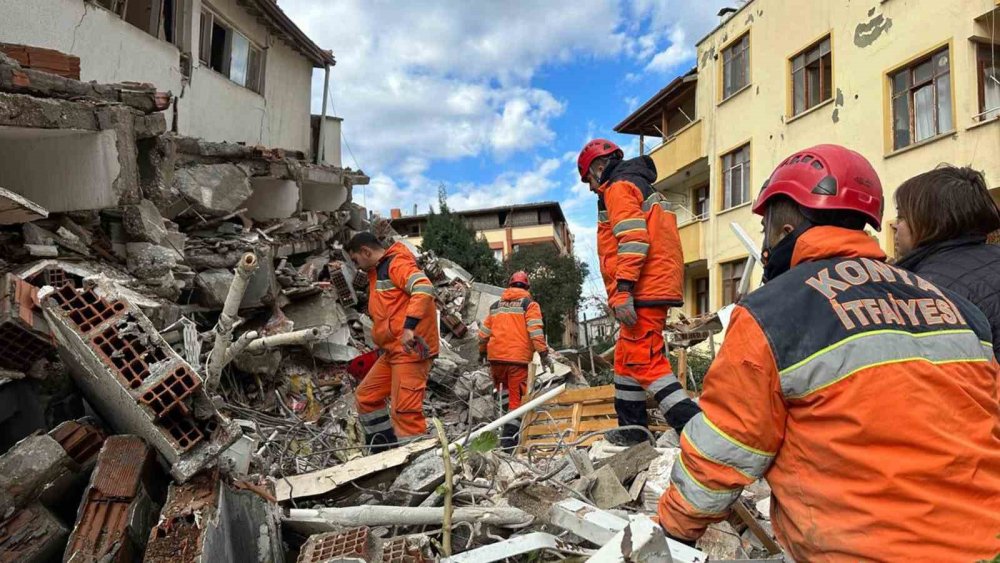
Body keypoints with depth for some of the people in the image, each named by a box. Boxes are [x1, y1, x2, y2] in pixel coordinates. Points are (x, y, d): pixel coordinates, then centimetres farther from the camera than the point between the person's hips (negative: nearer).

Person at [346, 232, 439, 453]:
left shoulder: (398, 264, -10)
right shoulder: (377, 272, 22)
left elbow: (424, 289, -26)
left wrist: (410, 325, -33)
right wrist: (382, 344, 25)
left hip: (411, 348, -11)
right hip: (392, 350, 11)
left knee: (405, 409, -13)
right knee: (366, 395, 17)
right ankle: (384, 450, 25)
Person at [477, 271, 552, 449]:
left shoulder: (496, 305, 17)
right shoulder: (529, 304, 3)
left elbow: (484, 331, 19)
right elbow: (536, 331, -10)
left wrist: (482, 351, 32)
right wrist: (543, 354, -8)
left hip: (495, 356, 4)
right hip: (518, 358, -4)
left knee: (503, 389, 25)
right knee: (517, 398, 0)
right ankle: (509, 439, -3)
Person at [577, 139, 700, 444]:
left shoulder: (618, 187, -6)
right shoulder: (639, 186, 27)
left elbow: (633, 239, -21)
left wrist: (622, 290, -26)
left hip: (645, 290, -11)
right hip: (658, 285, 11)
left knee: (643, 360, -14)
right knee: (627, 357, 17)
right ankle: (632, 428, 25)